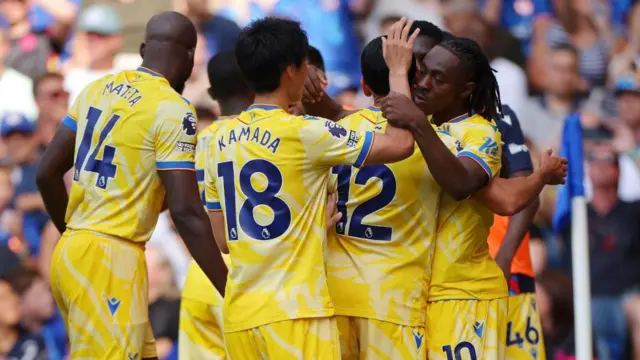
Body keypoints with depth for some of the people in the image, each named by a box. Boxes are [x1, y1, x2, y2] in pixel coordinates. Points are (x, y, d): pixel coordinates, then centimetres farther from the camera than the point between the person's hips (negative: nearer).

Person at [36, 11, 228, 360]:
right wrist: (233, 294, -16)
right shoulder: (173, 110, -11)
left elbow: (47, 173, 15)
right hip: (109, 260, -8)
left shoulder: (97, 89, 11)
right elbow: (185, 211, -17)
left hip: (70, 252, 8)